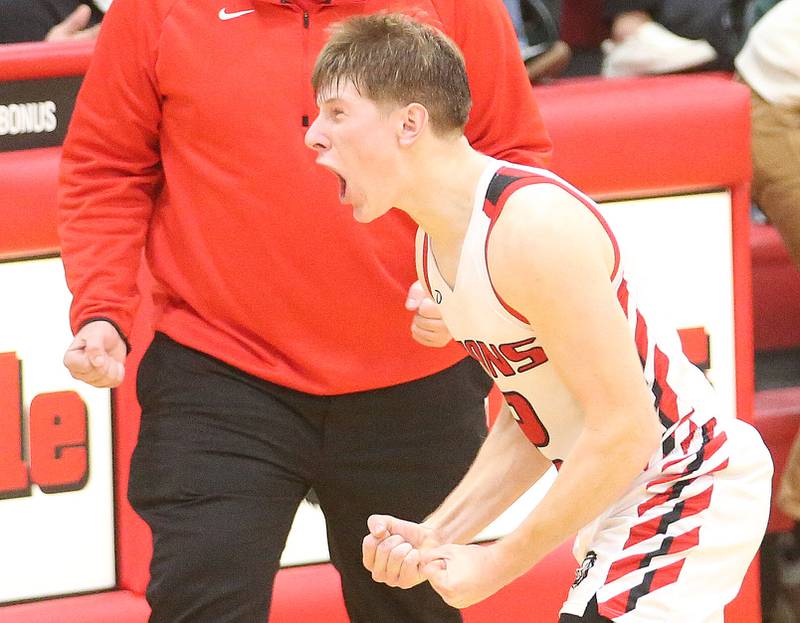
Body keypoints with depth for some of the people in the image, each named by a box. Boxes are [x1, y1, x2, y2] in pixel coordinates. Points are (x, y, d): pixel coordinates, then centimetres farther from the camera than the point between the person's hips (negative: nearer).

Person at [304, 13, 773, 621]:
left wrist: (497, 564, -19)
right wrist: (438, 536, -1)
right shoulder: (434, 244, 5)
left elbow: (626, 428, -26)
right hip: (622, 496, 10)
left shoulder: (535, 225, -25)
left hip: (689, 485, -10)